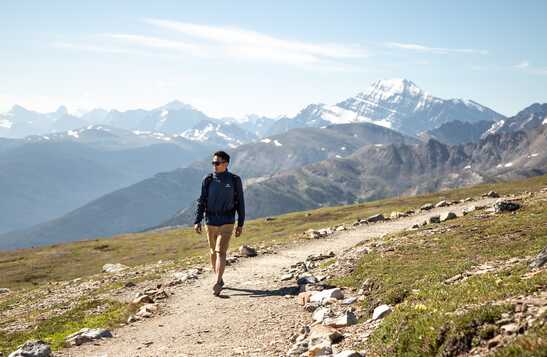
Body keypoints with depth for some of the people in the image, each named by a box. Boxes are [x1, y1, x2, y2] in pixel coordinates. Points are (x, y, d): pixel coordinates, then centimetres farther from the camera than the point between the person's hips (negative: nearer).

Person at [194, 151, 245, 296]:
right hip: (210, 222, 3)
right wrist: (197, 221, -3)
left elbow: (240, 202, 4)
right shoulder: (208, 180, 2)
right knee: (213, 252, 13)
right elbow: (201, 201, 4)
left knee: (221, 252, -14)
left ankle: (217, 284, -20)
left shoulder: (234, 180, -1)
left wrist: (240, 224, 3)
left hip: (227, 223, -3)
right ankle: (219, 280, 30)